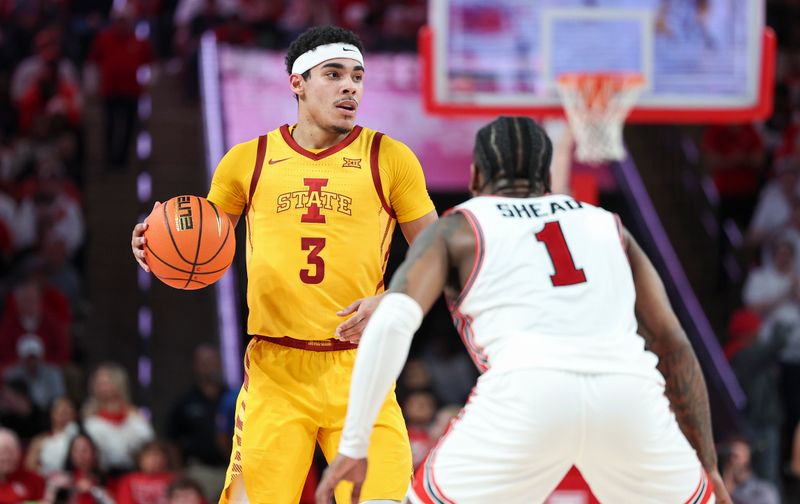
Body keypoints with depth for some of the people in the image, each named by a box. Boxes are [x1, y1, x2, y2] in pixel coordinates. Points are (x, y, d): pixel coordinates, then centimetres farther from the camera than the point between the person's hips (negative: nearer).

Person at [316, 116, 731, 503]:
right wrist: (708, 466, 28)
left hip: (528, 390, -2)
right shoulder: (606, 226, 31)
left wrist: (353, 447, 4)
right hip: (627, 390, 2)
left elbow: (392, 322, 5)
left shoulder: (455, 230, 23)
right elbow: (672, 342, 25)